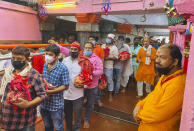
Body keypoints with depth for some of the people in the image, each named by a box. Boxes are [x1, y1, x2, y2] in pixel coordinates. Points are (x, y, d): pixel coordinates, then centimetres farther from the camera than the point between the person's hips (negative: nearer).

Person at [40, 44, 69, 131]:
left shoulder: (63, 68, -16)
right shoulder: (44, 66, 2)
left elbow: (65, 86, -16)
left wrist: (49, 91, -21)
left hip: (56, 104, -5)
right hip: (44, 102, 5)